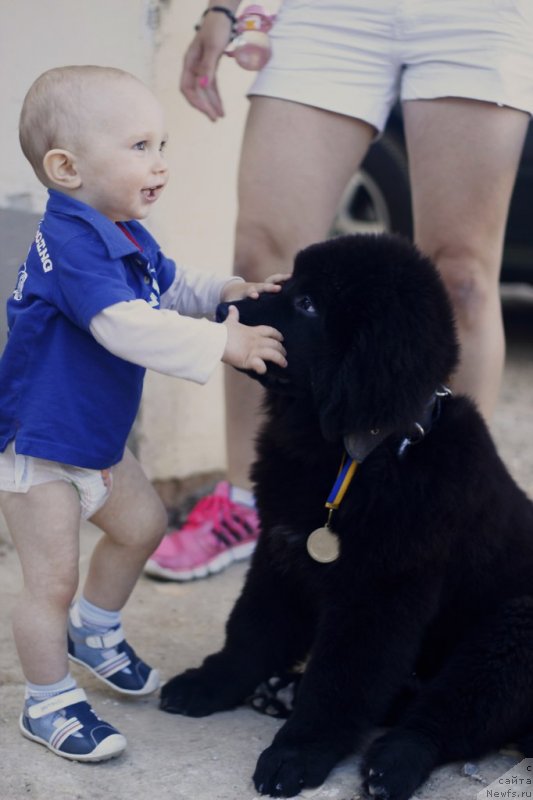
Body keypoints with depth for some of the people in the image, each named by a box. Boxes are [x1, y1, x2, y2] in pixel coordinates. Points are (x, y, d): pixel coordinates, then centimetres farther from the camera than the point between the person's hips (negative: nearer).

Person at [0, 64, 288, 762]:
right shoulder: (72, 243, -30)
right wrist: (224, 343, -35)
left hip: (95, 435, 10)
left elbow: (170, 286, 18)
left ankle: (93, 631, 44)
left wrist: (228, 291, 1)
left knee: (141, 526, 23)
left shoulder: (126, 235, 1)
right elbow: (129, 327, -39)